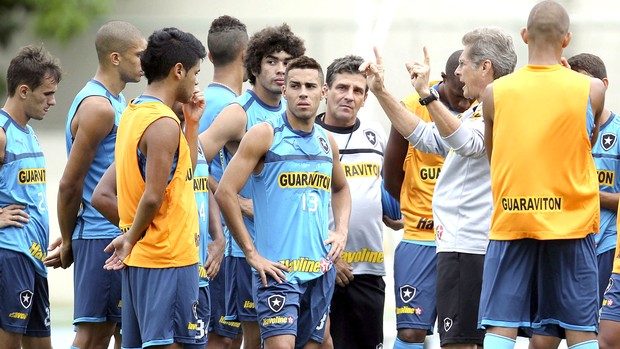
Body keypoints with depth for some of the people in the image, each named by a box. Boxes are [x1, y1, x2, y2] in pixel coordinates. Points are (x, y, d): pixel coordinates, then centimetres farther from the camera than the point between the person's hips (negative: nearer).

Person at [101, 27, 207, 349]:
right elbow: (153, 197, -21)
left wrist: (191, 122, 16)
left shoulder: (133, 112, 14)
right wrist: (131, 239, -7)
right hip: (169, 258, -10)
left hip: (139, 257, 10)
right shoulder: (164, 123, -16)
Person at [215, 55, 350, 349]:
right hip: (277, 269, -6)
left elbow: (341, 189, 32)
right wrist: (251, 253, -12)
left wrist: (341, 231, 12)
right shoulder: (265, 135, -5)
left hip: (320, 270, 6)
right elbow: (225, 193, -11)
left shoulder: (326, 142, 12)